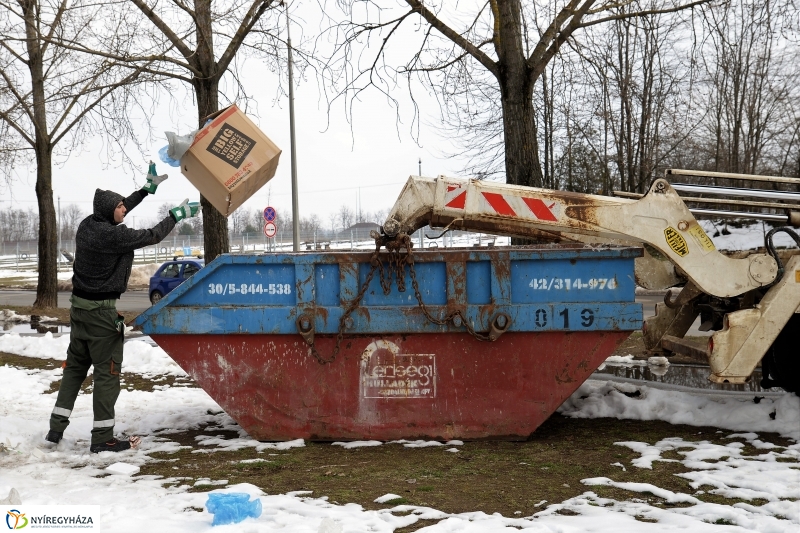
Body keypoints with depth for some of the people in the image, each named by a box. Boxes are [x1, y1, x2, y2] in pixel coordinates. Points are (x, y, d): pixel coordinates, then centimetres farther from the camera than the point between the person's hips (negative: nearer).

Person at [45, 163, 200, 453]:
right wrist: (177, 215, 1)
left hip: (79, 306, 9)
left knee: (75, 366, 16)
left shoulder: (88, 225, 3)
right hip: (101, 311, -9)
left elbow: (114, 211, 19)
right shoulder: (112, 236, -21)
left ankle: (56, 427, 19)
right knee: (107, 373, -1)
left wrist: (147, 189, 24)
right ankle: (102, 438, 3)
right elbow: (151, 236, -12)